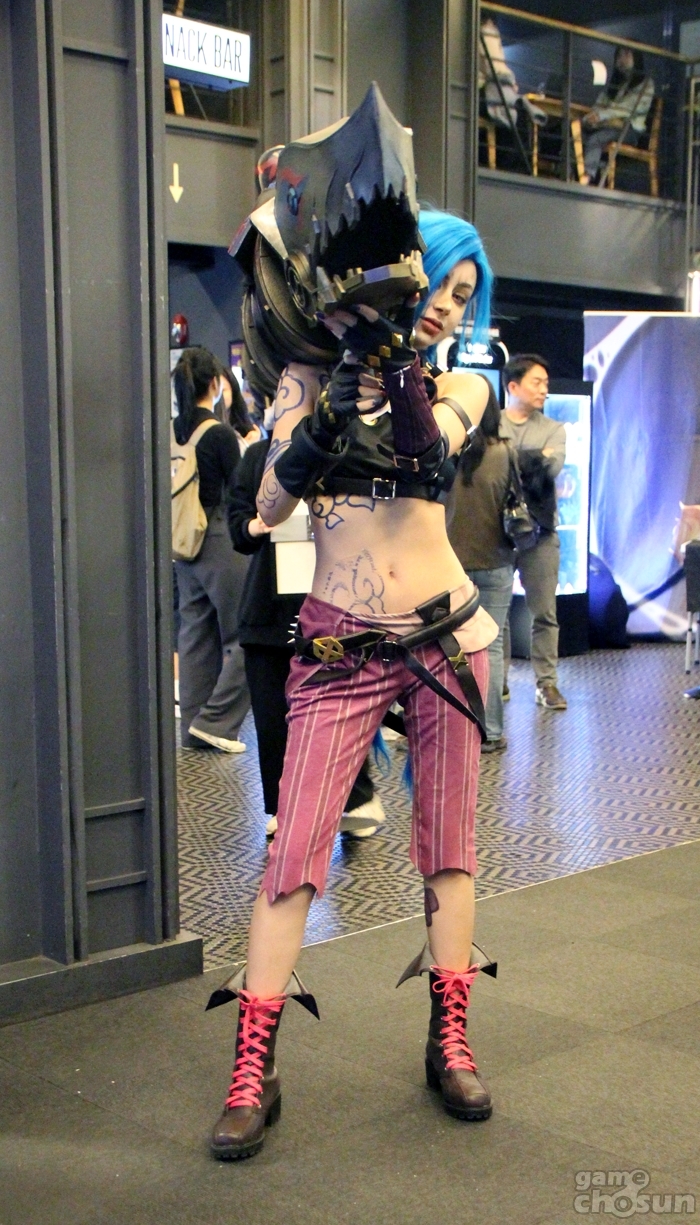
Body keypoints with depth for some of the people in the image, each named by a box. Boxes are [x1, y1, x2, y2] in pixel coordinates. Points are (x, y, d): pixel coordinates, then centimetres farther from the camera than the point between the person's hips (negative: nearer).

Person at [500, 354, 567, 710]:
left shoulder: (553, 429, 12)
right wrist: (532, 460, -15)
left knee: (544, 612, 2)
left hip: (539, 529, 2)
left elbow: (552, 466, -7)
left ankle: (546, 683, 7)